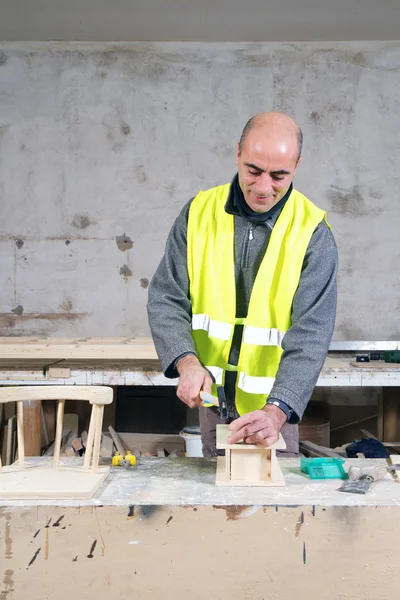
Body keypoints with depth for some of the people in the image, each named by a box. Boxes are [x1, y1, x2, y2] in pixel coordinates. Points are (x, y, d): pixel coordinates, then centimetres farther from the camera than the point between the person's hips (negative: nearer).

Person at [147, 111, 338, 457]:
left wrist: (277, 410, -33)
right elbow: (166, 300, -6)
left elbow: (311, 333, -20)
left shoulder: (313, 233, -13)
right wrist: (187, 362, -23)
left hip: (274, 406, -2)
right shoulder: (199, 213, -6)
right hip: (211, 395, 2)